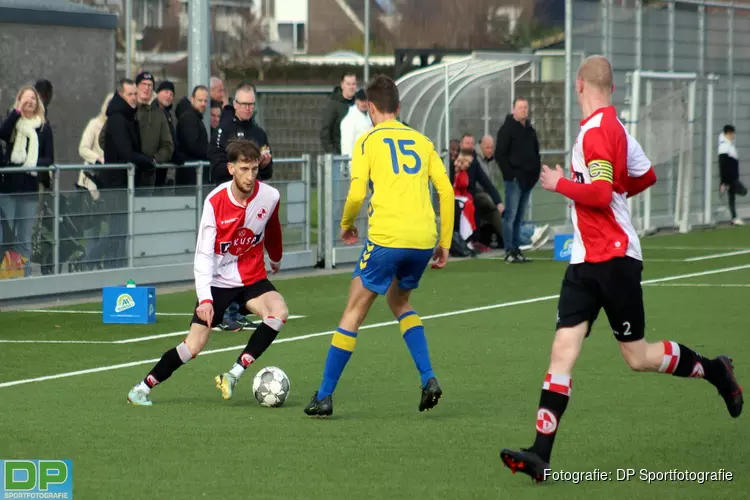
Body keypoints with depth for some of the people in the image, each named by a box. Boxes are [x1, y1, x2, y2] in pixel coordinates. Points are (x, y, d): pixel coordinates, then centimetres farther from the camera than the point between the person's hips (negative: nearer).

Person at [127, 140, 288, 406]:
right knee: (193, 346, -8)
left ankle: (233, 375, -23)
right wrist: (205, 299, -28)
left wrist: (275, 259, 32)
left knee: (279, 312, -28)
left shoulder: (270, 197, -10)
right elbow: (203, 254, -17)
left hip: (253, 279, 3)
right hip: (218, 282, -3)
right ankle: (142, 389, 10)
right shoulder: (215, 202, -17)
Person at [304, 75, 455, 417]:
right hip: (423, 239, 4)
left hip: (387, 237, -4)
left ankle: (324, 396, 7)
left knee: (355, 311, 6)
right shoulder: (421, 141, 17)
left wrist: (346, 224, 14)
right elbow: (446, 191, 11)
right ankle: (428, 379, 10)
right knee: (399, 301, 27)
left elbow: (357, 194, -6)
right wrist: (444, 243, 16)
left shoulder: (368, 141, 5)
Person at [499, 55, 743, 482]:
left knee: (638, 357, 4)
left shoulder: (597, 131, -17)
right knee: (564, 349, -4)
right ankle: (541, 455, -11)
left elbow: (599, 193, -24)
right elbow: (646, 176, 23)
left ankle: (715, 371, 30)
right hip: (588, 259, 9)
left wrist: (559, 184, -12)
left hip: (615, 258, -9)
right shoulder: (615, 126, 12)